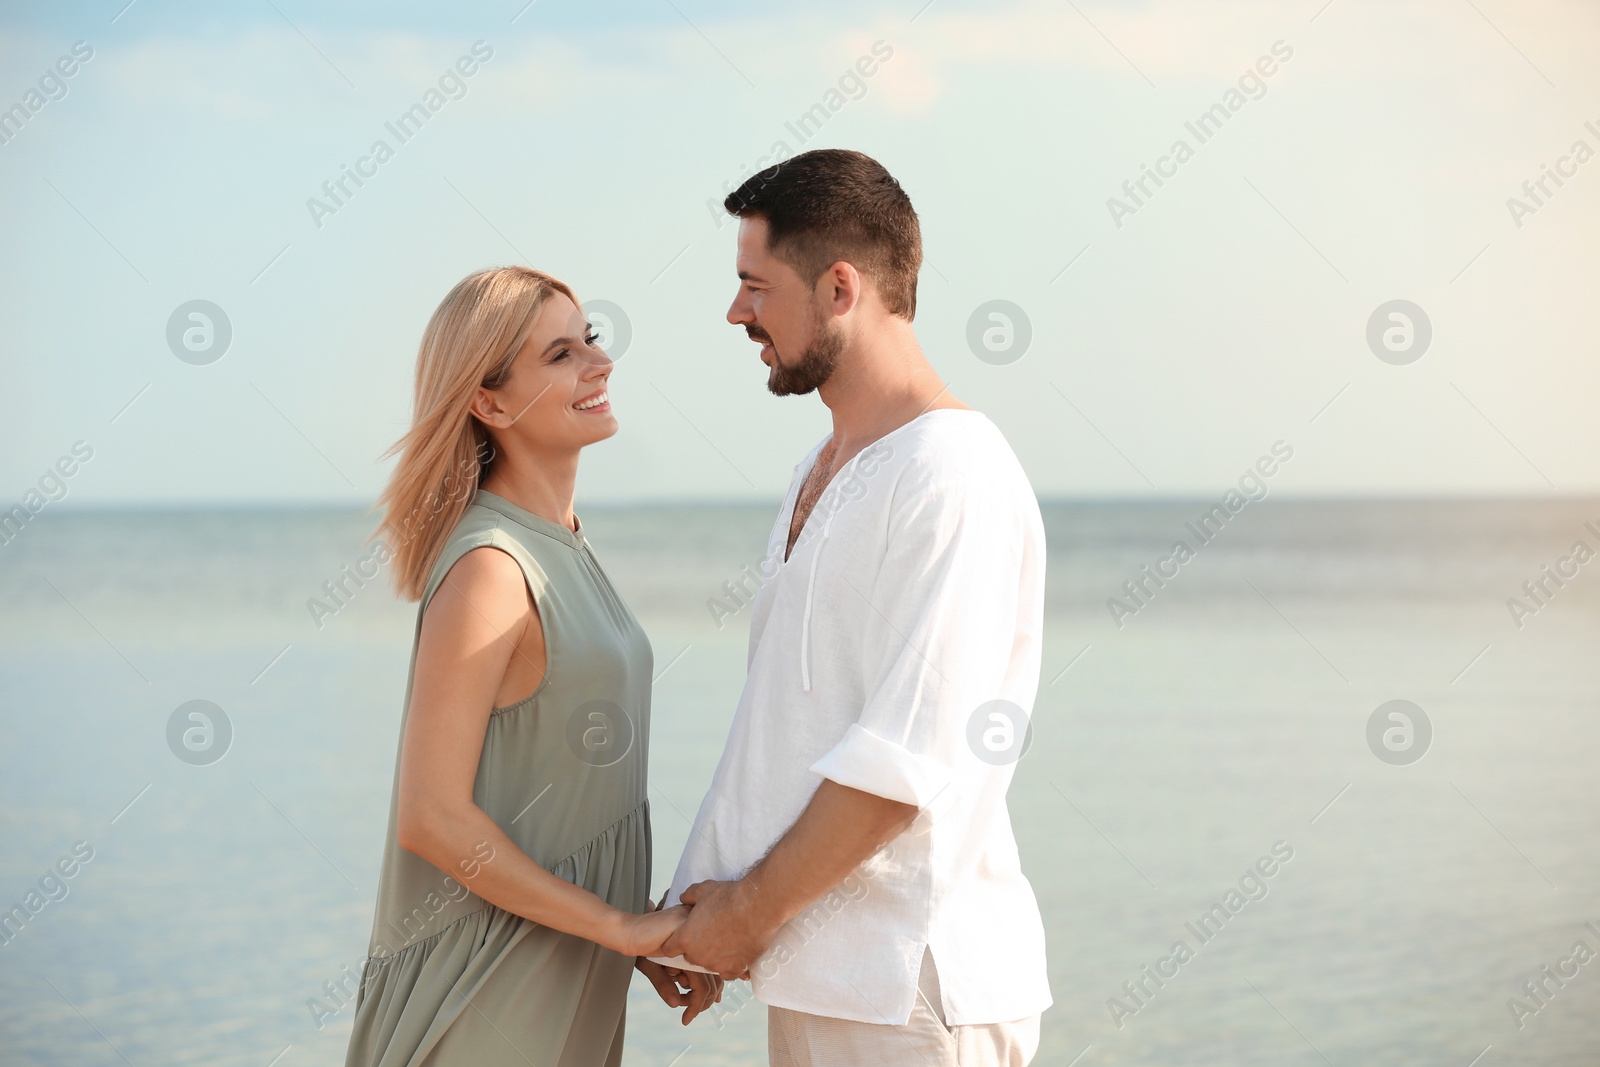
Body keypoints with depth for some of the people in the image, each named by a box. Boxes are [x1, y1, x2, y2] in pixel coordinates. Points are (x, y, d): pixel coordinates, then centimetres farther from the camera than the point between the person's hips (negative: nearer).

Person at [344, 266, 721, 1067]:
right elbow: (433, 818, -22)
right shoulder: (490, 570, -19)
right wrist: (618, 924, -17)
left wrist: (644, 935, 8)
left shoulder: (559, 548, 8)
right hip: (488, 995, -8)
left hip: (571, 980, 8)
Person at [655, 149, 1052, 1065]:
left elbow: (906, 761, -21)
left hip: (911, 990, -9)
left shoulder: (955, 480, -16)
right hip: (815, 965, 9)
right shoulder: (824, 473, 16)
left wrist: (751, 909, -14)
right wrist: (709, 906, 10)